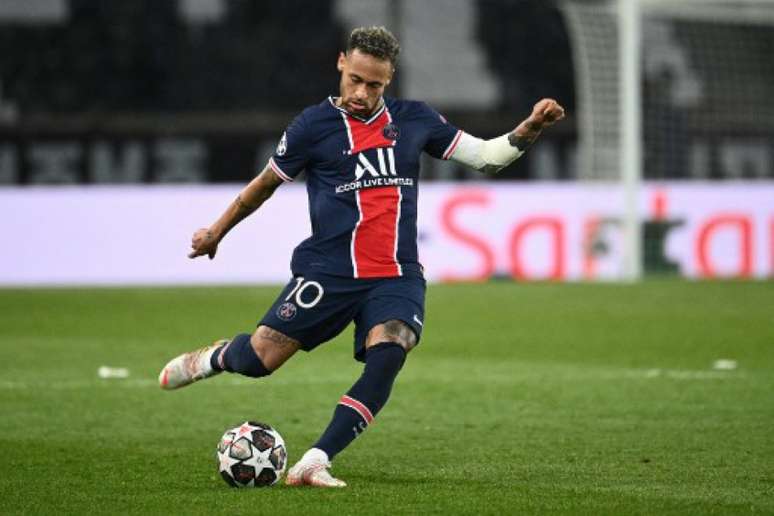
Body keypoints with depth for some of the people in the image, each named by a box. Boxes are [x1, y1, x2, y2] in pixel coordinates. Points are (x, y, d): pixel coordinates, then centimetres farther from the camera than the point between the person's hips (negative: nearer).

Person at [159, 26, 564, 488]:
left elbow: (485, 156, 13)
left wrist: (531, 128, -3)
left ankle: (315, 463, -23)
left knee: (387, 357, -26)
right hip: (329, 272, -2)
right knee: (259, 359, -9)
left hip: (397, 277, 2)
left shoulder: (415, 120, 9)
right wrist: (217, 232, 22)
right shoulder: (315, 125, 1)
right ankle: (213, 359, 29)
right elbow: (267, 182, 14)